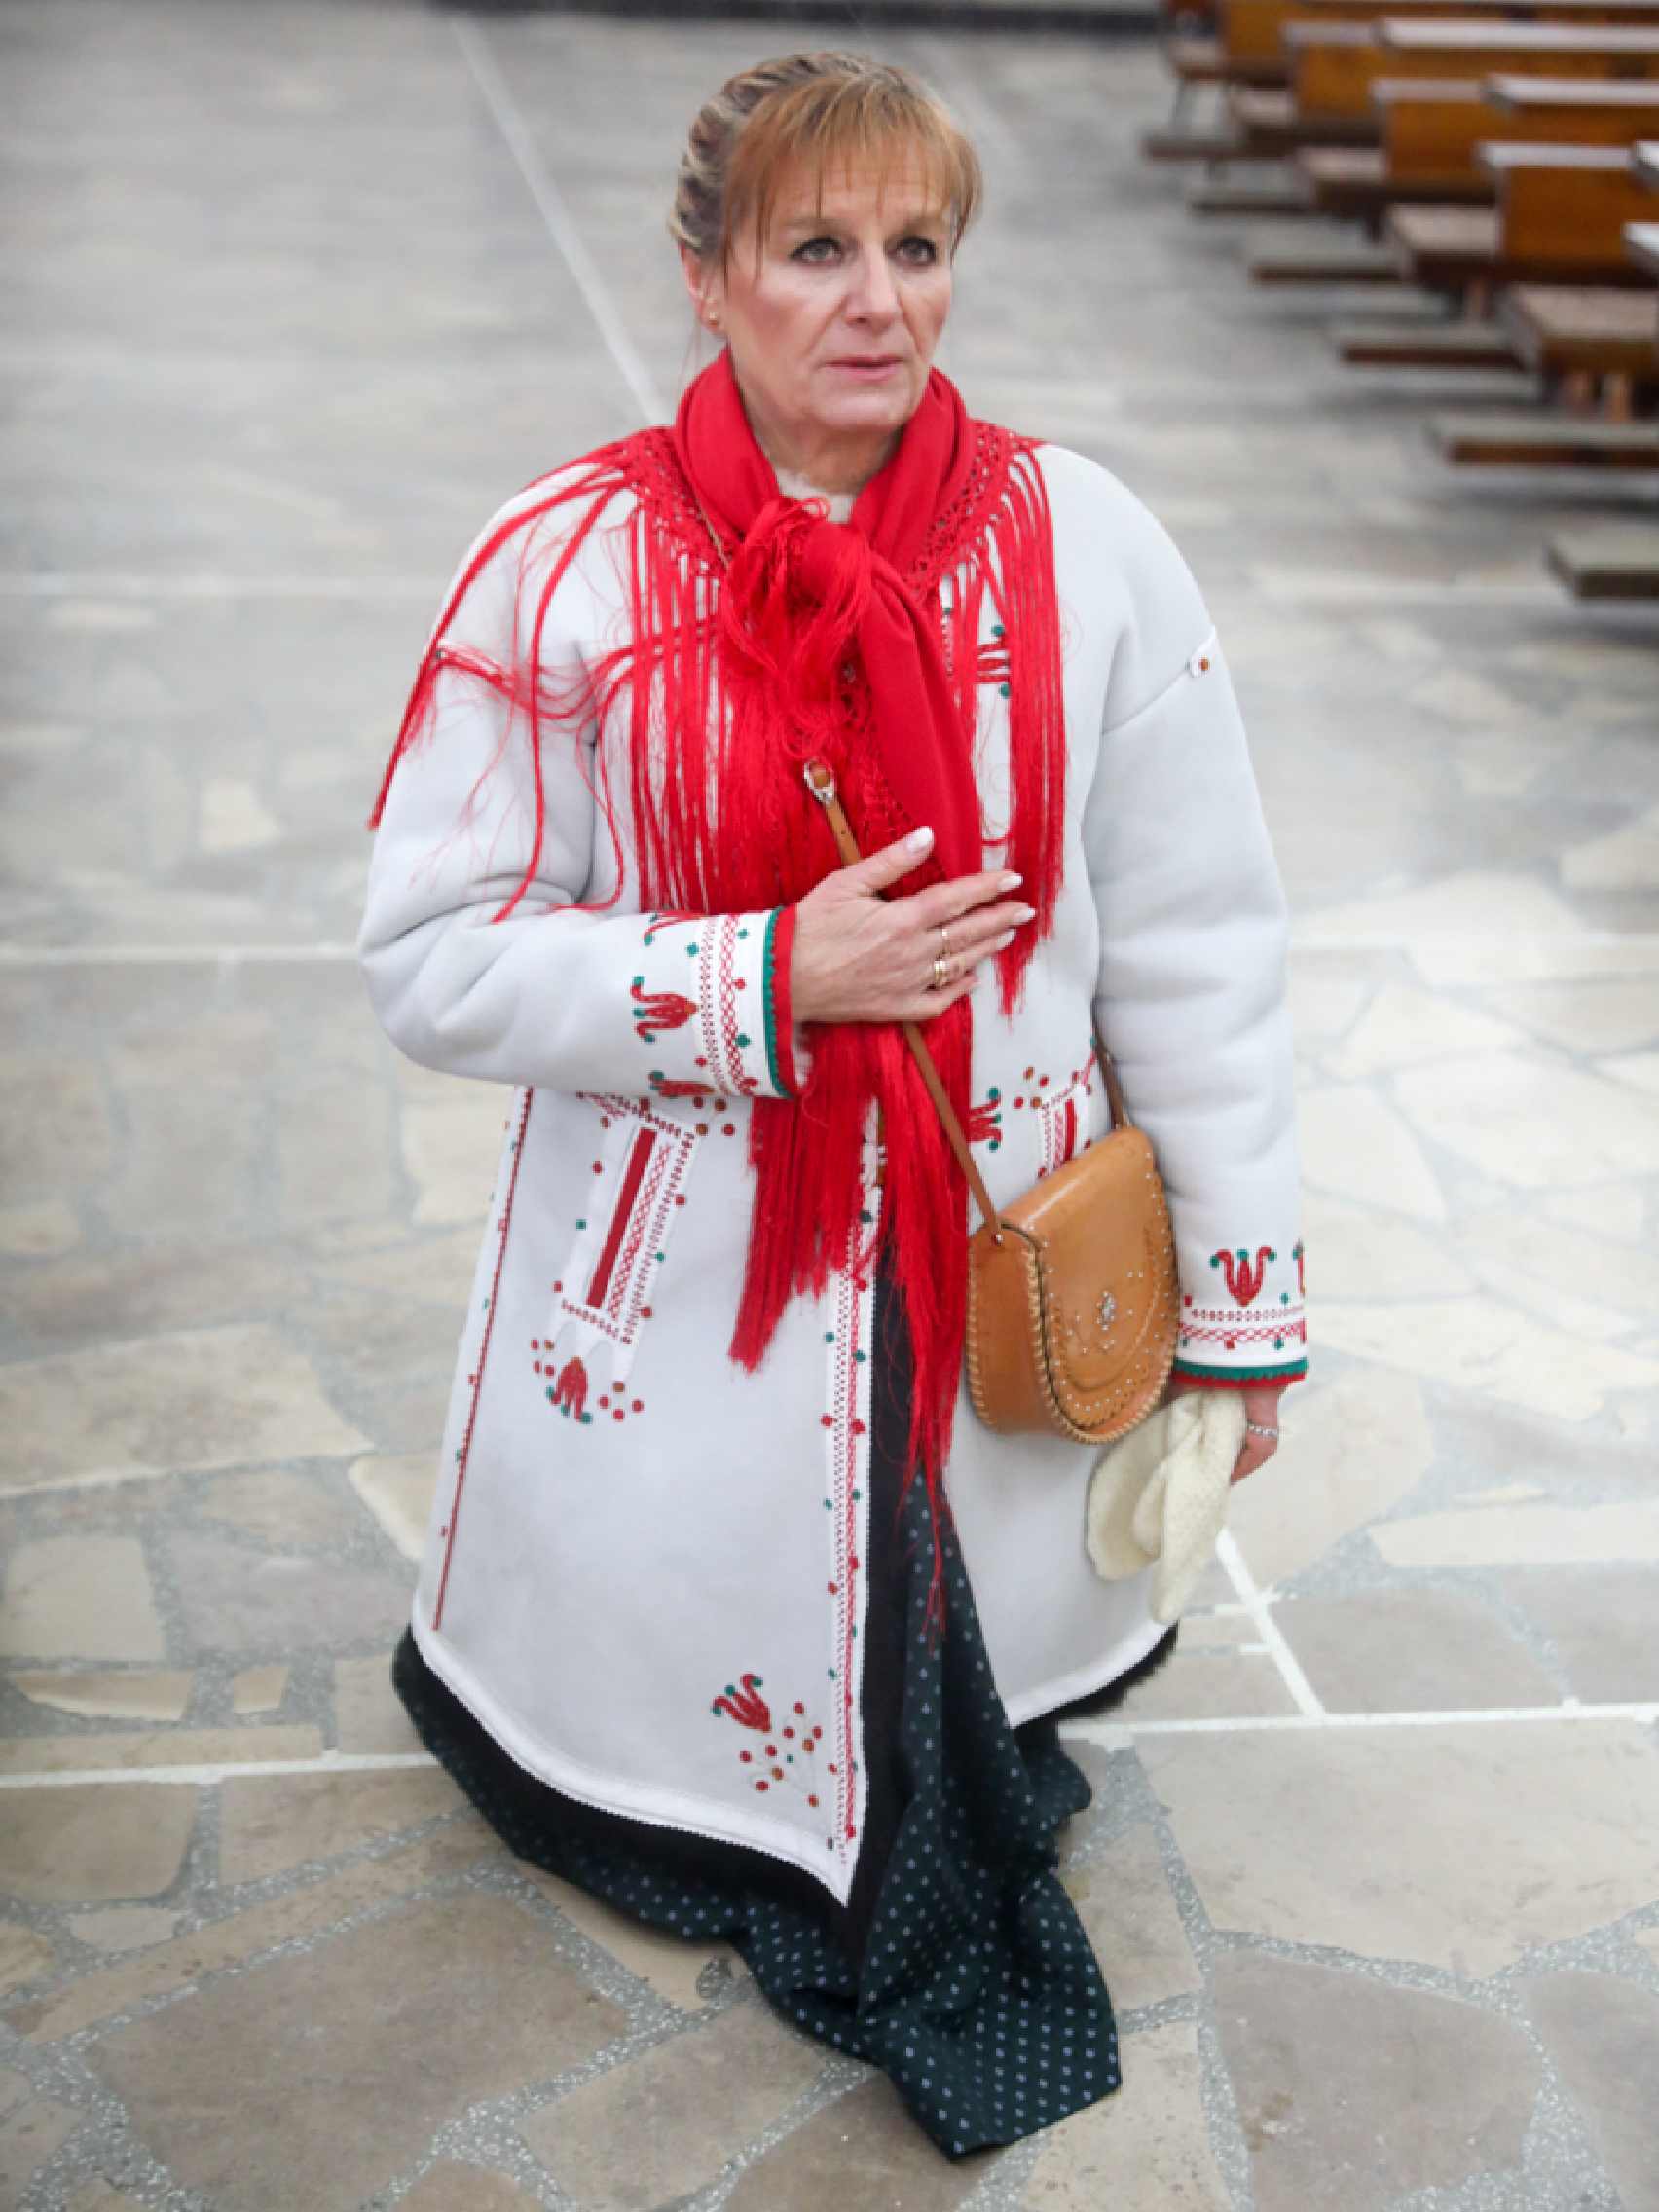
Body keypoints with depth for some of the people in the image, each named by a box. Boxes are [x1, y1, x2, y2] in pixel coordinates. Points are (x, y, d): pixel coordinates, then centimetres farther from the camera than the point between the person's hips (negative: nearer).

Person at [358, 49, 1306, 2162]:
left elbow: (1194, 950, -1)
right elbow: (431, 956, -10)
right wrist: (773, 982, -21)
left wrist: (1240, 1297, 2)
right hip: (673, 1301, -1)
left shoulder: (1084, 549, -6)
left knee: (969, 1691, 16)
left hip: (993, 1295, 1)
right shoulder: (563, 564, -10)